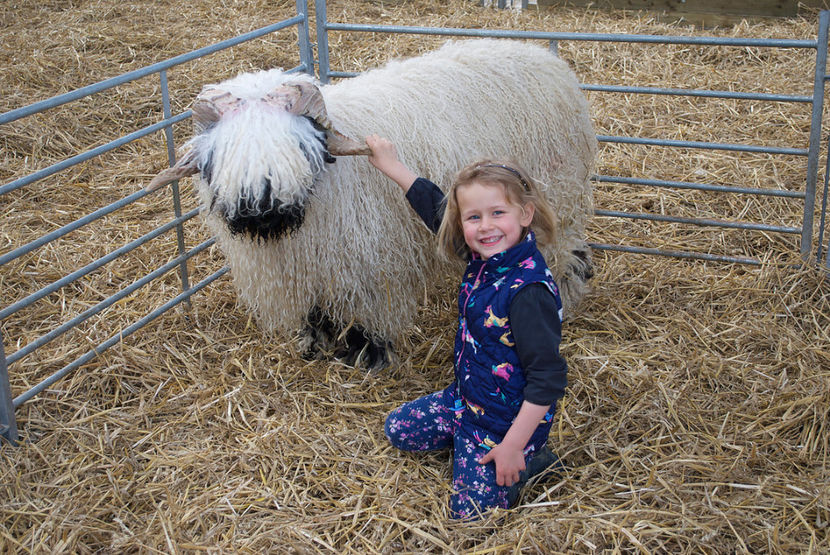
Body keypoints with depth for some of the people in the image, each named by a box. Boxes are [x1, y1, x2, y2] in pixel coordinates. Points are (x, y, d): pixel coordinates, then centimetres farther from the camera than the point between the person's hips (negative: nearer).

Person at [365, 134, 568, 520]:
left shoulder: (528, 293, -32)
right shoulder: (483, 258, -8)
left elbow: (548, 379, -30)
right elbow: (435, 207, 10)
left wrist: (512, 446, -27)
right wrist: (392, 166, 15)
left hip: (508, 420, -8)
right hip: (466, 398, 9)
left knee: (471, 510, -9)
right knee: (397, 429, 19)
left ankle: (532, 459, 10)